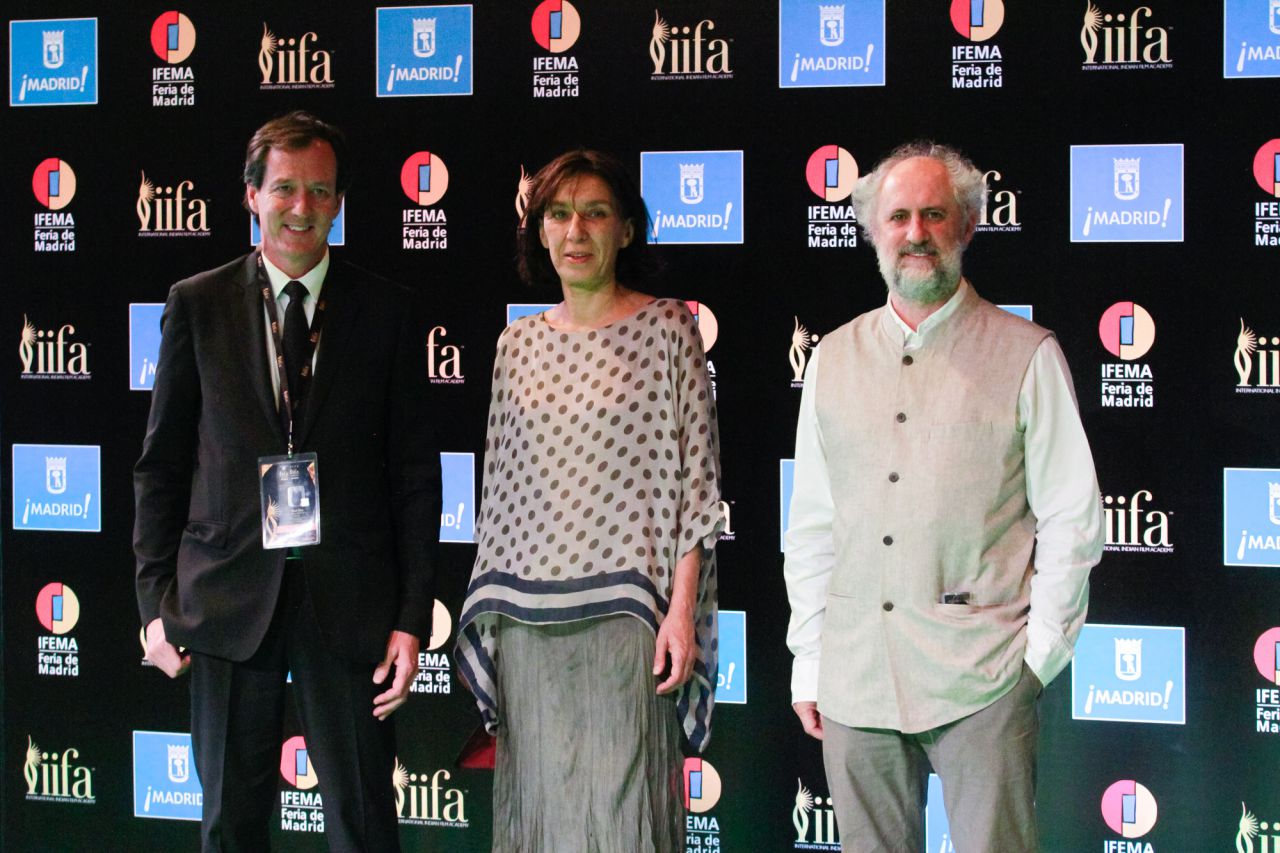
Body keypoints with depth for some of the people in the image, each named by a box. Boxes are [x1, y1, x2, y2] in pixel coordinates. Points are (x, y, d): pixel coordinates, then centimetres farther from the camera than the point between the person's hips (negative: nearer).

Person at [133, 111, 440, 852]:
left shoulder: (388, 311, 3)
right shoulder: (197, 305, 5)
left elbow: (415, 474, 2)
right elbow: (161, 464, 7)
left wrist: (414, 617, -4)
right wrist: (156, 598, 1)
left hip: (351, 601, -1)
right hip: (229, 596, 1)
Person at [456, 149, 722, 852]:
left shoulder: (667, 330, 0)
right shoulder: (518, 344, 12)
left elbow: (695, 478, -3)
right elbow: (499, 484, 16)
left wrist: (681, 609, -10)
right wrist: (487, 610, 12)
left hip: (622, 610, -4)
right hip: (525, 616, 4)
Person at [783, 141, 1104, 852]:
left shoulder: (1027, 355, 3)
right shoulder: (833, 359, 13)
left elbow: (1071, 519, 2)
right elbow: (811, 524, 15)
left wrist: (1041, 651, -4)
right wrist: (809, 660, 11)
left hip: (981, 679, -3)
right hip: (856, 677, 3)